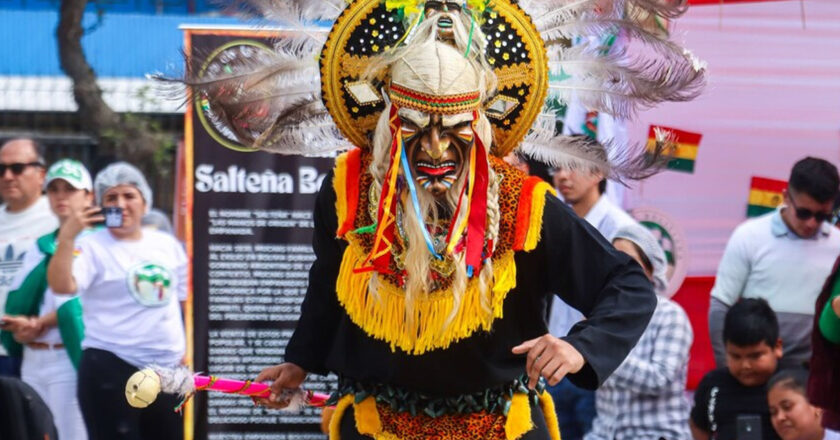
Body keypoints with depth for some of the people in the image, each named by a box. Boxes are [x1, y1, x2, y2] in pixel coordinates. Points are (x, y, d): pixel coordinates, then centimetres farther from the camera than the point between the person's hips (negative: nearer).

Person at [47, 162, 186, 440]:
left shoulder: (167, 245, 11)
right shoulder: (92, 246, -5)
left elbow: (188, 298, 19)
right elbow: (62, 286, -22)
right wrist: (66, 238, -31)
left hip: (168, 369, 5)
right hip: (111, 369, -5)